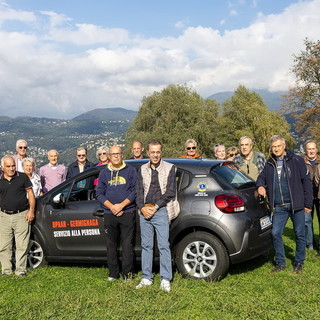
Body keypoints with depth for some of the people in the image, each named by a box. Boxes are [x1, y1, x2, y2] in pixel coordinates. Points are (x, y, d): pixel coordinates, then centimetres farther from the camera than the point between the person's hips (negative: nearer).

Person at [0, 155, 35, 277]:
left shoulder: (23, 177, 2)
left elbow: (30, 194, 4)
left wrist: (31, 211, -4)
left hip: (21, 215, -2)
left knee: (22, 245, 0)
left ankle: (20, 270, 11)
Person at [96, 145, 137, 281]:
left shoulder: (131, 171, 6)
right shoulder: (104, 173, 13)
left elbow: (135, 191, -1)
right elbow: (99, 193, 8)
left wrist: (121, 205, -11)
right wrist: (111, 207, -7)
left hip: (127, 213, -3)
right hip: (109, 214, 3)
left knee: (127, 244, -3)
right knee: (111, 244, 7)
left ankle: (127, 273, 6)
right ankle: (113, 273, 17)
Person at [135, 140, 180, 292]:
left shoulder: (169, 168, 1)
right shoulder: (143, 169, 13)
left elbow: (170, 192, -4)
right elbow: (139, 191, 12)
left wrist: (155, 207, -10)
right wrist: (142, 207, -5)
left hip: (161, 211, -4)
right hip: (145, 212, 4)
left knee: (163, 246, -5)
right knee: (146, 245, 9)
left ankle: (165, 280, 3)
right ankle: (147, 278, 18)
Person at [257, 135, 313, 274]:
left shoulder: (296, 160, -3)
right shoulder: (269, 164, 10)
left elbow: (306, 181, -3)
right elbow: (261, 177, 23)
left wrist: (308, 203, -6)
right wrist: (260, 186, -2)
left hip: (296, 205, -3)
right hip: (279, 207, 3)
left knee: (299, 234, 6)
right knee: (275, 234, 2)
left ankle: (299, 263, 23)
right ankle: (280, 262, 17)